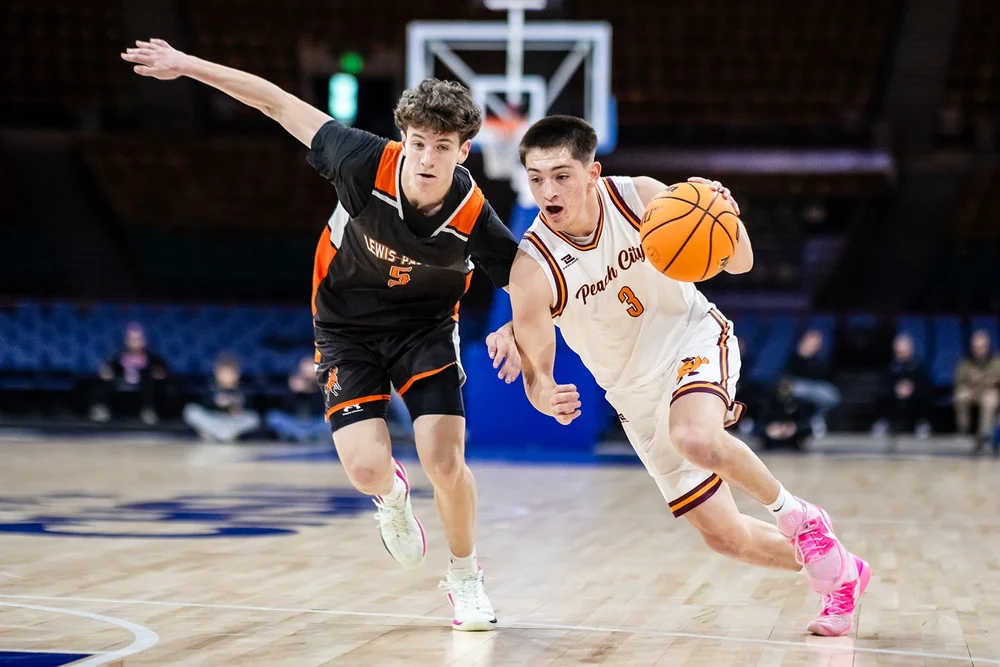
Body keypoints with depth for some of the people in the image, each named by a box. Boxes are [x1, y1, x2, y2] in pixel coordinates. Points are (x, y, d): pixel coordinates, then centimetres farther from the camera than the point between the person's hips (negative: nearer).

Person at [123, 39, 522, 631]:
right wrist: (188, 65, -15)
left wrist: (513, 329, -30)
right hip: (347, 327, 0)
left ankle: (466, 576, 14)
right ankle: (392, 496, 25)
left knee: (445, 461, -15)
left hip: (426, 327, 0)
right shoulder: (367, 164, -28)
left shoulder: (474, 219, -27)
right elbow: (282, 105, -17)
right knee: (366, 465, -16)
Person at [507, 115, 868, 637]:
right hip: (637, 395, 2)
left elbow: (739, 264, -8)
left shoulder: (642, 197, -18)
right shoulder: (532, 270, -22)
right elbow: (535, 372, -14)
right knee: (724, 537, 2)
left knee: (695, 437, -37)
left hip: (694, 338, -2)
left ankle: (794, 513, -9)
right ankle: (838, 575, 28)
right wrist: (547, 398, -38)